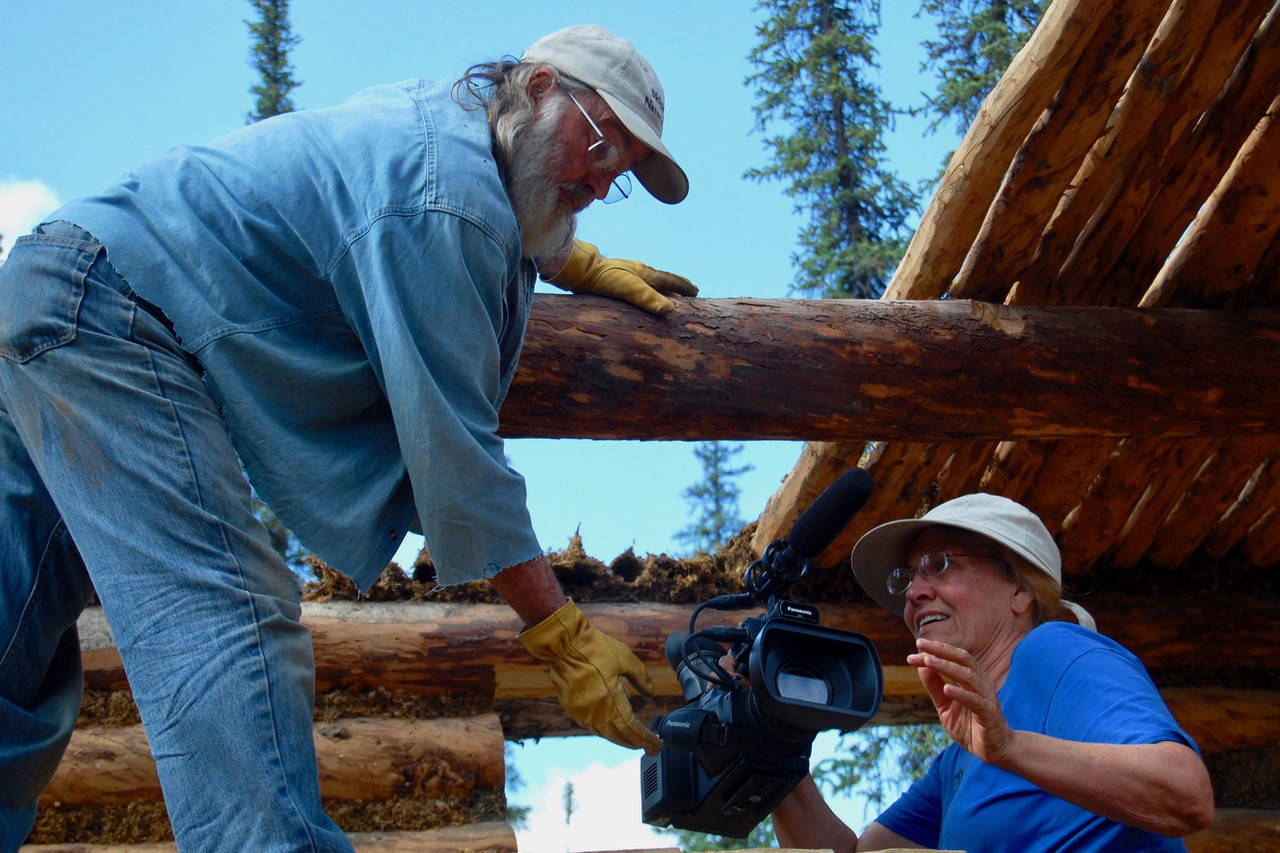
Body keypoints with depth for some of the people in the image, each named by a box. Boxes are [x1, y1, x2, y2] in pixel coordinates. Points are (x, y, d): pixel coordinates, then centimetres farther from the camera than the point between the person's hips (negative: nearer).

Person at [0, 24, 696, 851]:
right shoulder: (442, 195, -19)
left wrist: (586, 265, 25)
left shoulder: (439, 109, 11)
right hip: (106, 315, -11)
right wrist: (562, 635, -16)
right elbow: (452, 440, -19)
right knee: (227, 615, -22)